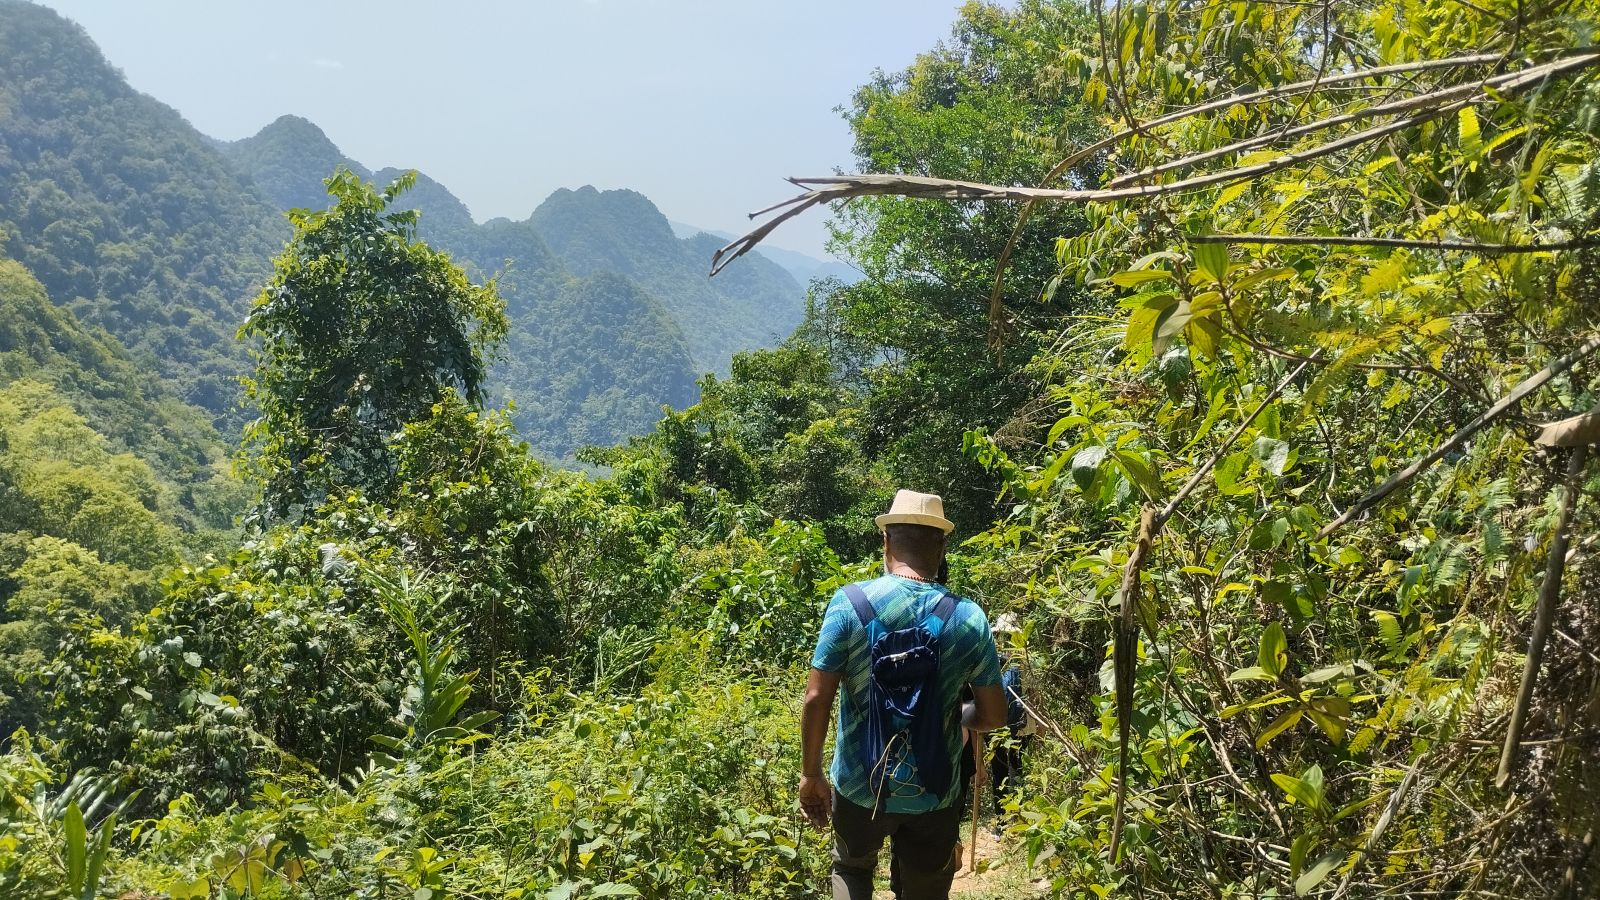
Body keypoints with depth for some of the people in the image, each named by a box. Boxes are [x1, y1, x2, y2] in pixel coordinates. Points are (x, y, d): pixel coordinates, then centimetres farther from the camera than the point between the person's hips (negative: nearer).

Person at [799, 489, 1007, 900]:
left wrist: (811, 773, 1)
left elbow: (816, 698, -12)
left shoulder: (849, 602, -13)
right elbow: (993, 716, -4)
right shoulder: (969, 618, -9)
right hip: (934, 793, 1)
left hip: (859, 785, 0)